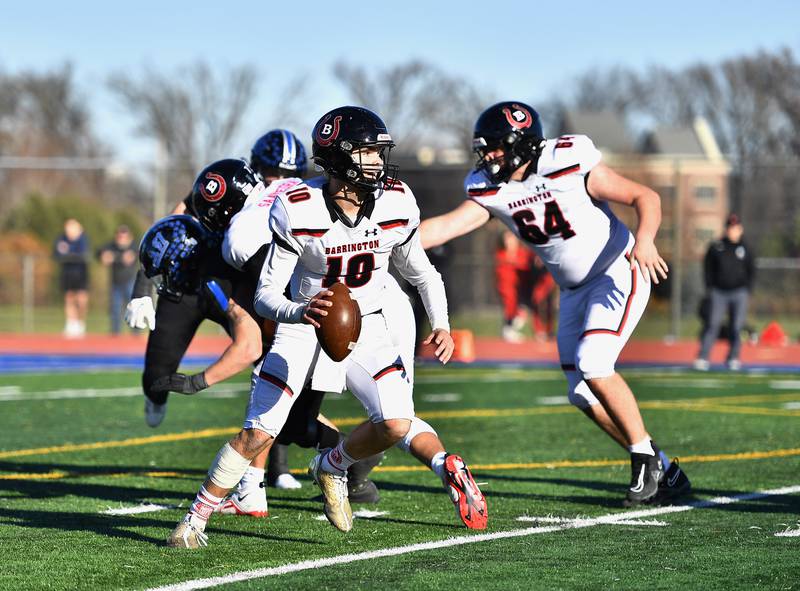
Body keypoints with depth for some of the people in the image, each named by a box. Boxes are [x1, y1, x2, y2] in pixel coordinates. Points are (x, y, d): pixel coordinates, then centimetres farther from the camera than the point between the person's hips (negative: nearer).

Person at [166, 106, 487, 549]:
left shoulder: (395, 205, -14)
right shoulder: (298, 211, -24)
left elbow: (422, 273, 5)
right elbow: (265, 296, -20)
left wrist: (441, 325, -10)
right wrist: (300, 312, -41)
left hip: (365, 326, 3)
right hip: (303, 325, -3)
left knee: (396, 424, -17)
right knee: (258, 433, -11)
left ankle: (332, 467, 15)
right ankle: (196, 518, 9)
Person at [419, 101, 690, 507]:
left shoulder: (572, 166, -22)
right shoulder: (491, 191, -6)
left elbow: (645, 197, -17)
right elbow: (446, 225, -17)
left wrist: (645, 240, -36)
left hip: (618, 273, -7)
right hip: (575, 290, 7)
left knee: (592, 365, -24)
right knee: (583, 394, 3)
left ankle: (645, 455, -8)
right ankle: (664, 474, 13)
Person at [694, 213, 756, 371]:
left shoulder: (746, 249, 7)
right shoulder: (716, 247, 4)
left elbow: (751, 271, 12)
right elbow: (708, 268, 9)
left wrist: (747, 290, 2)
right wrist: (709, 287, 1)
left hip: (739, 293, 1)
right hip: (718, 292, -1)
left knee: (737, 327, -1)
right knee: (713, 324, -9)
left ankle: (733, 358, 8)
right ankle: (702, 358, -12)